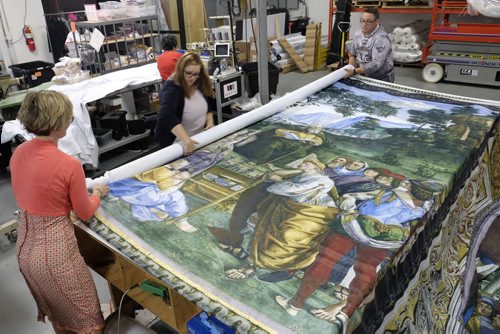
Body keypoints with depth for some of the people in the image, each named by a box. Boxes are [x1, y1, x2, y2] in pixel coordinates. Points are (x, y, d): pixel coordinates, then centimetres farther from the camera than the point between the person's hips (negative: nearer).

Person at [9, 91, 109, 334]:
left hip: (25, 249, 7)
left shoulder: (18, 153, -4)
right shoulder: (69, 165, -25)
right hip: (55, 253, -7)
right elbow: (85, 213, -10)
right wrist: (98, 192, 9)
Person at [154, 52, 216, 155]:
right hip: (175, 143, -6)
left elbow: (208, 105, 13)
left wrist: (210, 121, -6)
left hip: (199, 139, 6)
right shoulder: (171, 89, -23)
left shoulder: (200, 85, -2)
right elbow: (167, 117, -37)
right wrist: (186, 140, -46)